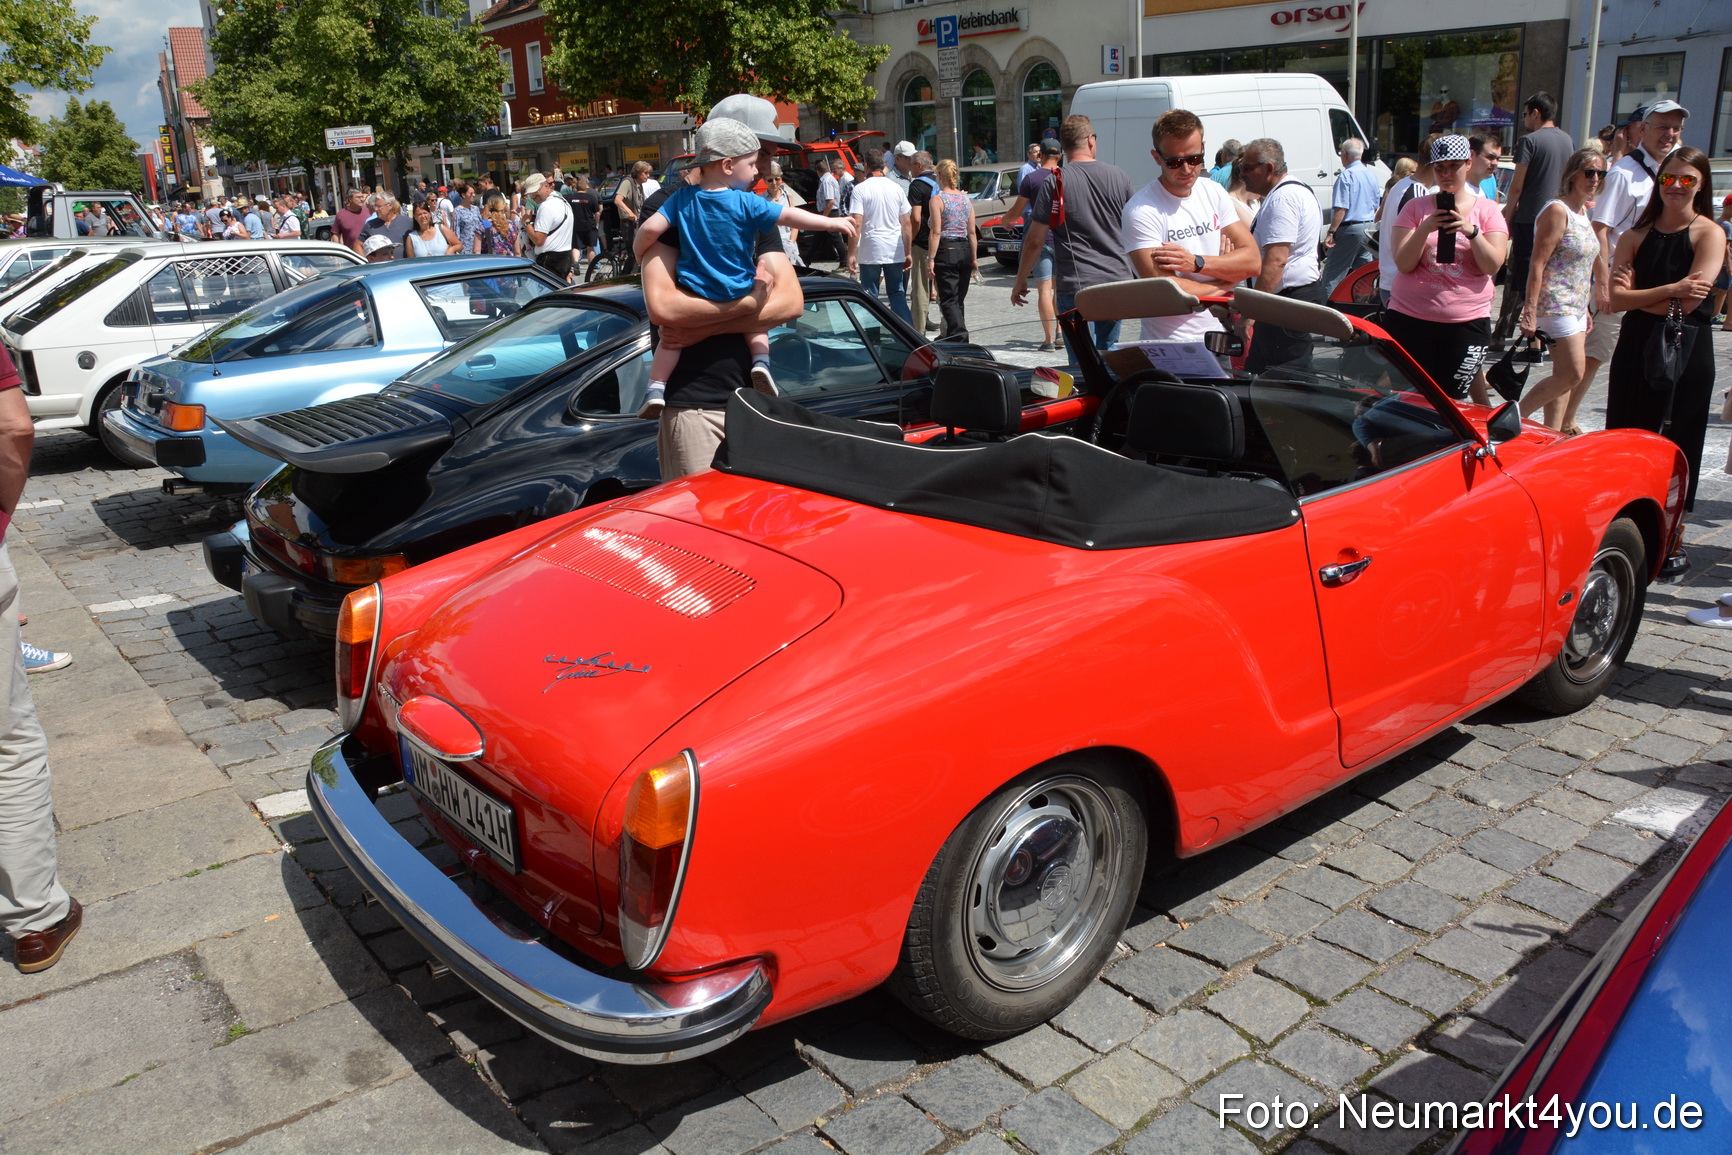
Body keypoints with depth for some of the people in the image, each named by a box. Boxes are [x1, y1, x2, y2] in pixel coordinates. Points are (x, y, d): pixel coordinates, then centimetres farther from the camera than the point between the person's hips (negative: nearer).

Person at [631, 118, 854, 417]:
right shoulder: (747, 204, -12)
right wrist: (831, 222, -3)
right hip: (738, 293, -1)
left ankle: (655, 389, 6)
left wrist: (640, 254, 10)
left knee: (670, 336, 17)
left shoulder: (682, 198, -5)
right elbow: (790, 216, -11)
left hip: (693, 292, 1)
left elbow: (650, 228, -9)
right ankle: (761, 361, 2)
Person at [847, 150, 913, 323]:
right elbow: (907, 222, 6)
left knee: (870, 295, 6)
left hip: (870, 251, -4)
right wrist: (908, 252, 12)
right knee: (897, 293, 12)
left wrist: (851, 254, -9)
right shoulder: (897, 188, 5)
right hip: (895, 251, 4)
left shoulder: (861, 189, -7)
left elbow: (856, 224, -13)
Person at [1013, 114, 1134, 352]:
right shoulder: (1119, 177, 5)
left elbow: (1035, 241, -4)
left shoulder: (1056, 182, -6)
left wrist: (1020, 281, 8)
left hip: (1077, 287, -4)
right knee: (1108, 352, 18)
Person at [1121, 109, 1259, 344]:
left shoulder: (1214, 193, 8)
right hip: (1169, 344, -4)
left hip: (1218, 341, 5)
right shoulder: (1142, 210, -13)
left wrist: (1196, 263, -14)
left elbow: (1253, 261, 3)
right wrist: (1225, 283, -4)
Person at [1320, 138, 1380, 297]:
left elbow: (1341, 208, -19)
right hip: (1368, 228, 8)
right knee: (1364, 272, 13)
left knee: (1333, 273, -7)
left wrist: (1331, 232, -19)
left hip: (1350, 229, -8)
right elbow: (1375, 207, 20)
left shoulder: (1346, 175, -13)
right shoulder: (1371, 175, 13)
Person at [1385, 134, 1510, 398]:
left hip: (1467, 323, 0)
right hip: (1410, 319, 0)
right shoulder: (1416, 207, 5)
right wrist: (1426, 228, -19)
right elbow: (1403, 264, -5)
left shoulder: (1487, 210, 6)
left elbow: (1492, 266, -5)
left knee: (1451, 399, 0)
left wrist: (1471, 231, -20)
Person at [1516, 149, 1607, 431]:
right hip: (1556, 305, -9)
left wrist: (1585, 308, 21)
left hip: (1576, 306, 9)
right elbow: (1537, 263, -18)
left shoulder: (1583, 212, 15)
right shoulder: (1557, 210, -13)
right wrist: (1529, 311, -23)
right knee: (1571, 375, -12)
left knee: (1564, 377, 8)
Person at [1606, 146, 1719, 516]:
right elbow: (1616, 298, -7)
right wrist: (1670, 290, -19)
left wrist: (1636, 296, -6)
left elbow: (1689, 301, -16)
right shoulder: (1636, 235, 7)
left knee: (1675, 445, 3)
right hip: (1635, 349, 4)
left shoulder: (1710, 234, -4)